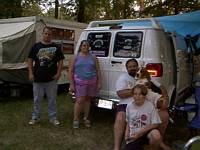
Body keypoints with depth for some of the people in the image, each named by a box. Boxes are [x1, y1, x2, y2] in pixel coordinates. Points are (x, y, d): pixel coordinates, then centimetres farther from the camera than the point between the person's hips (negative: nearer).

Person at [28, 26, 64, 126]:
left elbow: (60, 61, 4)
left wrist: (58, 73, -6)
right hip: (37, 78, 1)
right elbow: (30, 60, 5)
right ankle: (35, 117, 25)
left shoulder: (56, 47, 4)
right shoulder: (36, 46, 4)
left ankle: (53, 118, 19)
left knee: (52, 99, 8)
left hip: (51, 79, 0)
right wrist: (30, 73, -3)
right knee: (37, 99, 11)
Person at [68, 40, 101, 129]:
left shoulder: (93, 57, 10)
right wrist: (71, 84, -6)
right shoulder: (75, 58, 5)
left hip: (92, 82, 3)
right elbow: (70, 71, 1)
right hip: (80, 82, -2)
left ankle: (86, 118, 21)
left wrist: (99, 83, 2)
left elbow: (98, 71, 9)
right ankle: (76, 119, 3)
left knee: (88, 99, 9)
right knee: (80, 100, -8)